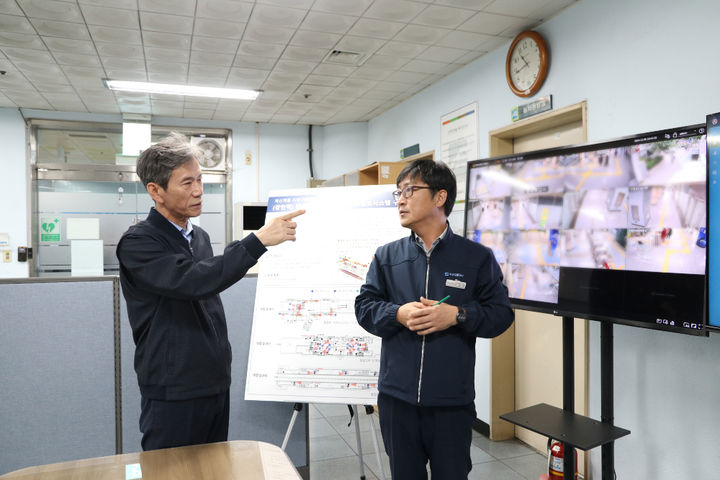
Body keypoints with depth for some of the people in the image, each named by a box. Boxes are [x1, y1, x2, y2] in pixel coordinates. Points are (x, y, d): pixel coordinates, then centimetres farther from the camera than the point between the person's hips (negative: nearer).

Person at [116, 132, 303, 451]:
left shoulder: (199, 237, 10)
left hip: (217, 385, 7)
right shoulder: (137, 243, -14)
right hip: (173, 395, -7)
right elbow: (192, 281, -31)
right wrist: (259, 240, -32)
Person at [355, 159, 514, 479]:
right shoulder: (387, 256, 4)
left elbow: (501, 313, -1)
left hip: (452, 399, -2)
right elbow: (364, 306, 4)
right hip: (397, 395, 2)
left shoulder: (476, 257, -1)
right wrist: (398, 314, -14)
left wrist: (457, 315, -16)